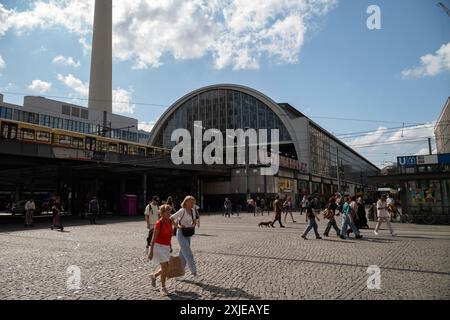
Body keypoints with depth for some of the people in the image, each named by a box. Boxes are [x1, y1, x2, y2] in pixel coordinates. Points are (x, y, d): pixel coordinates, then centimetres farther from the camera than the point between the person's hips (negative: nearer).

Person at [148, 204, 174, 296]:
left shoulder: (170, 221, 3)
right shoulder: (159, 223, -18)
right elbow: (154, 238, -17)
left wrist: (170, 246, 19)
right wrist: (151, 251, -18)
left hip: (166, 247, 7)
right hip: (158, 246, -7)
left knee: (166, 268, 9)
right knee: (165, 267, -8)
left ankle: (154, 276, 37)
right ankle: (163, 288, 10)